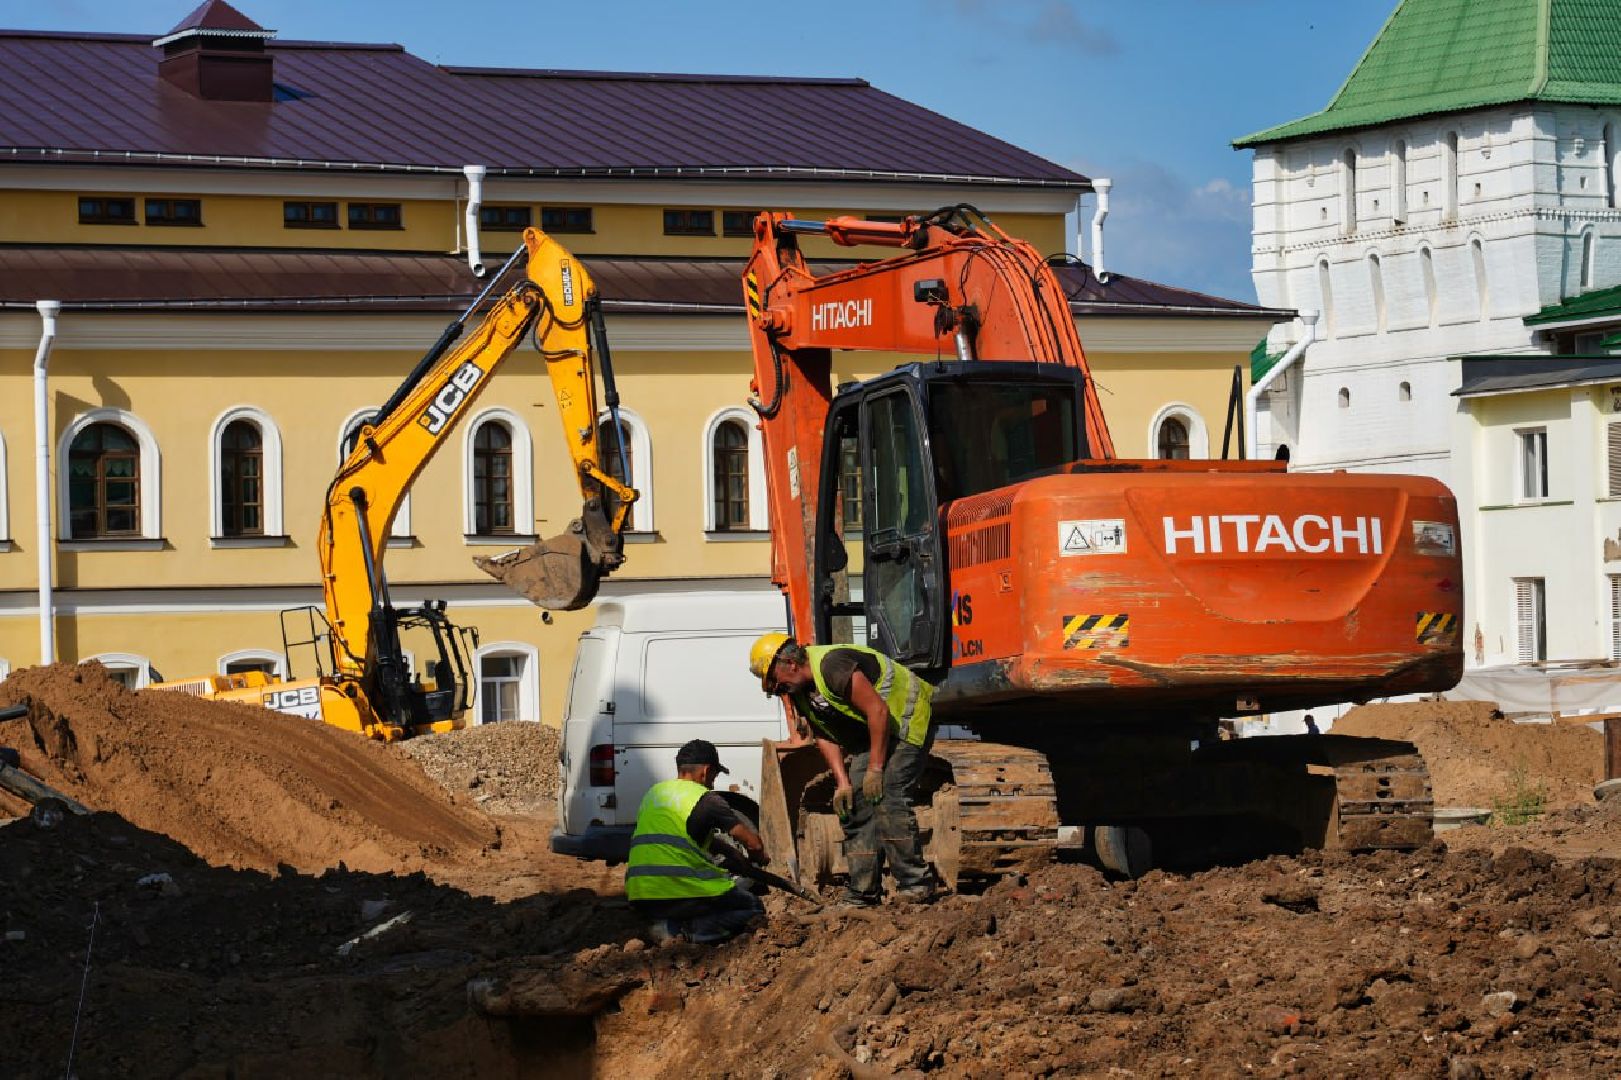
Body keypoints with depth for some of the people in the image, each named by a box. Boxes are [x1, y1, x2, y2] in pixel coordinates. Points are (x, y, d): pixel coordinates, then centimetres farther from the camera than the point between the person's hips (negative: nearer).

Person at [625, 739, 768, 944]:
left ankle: (673, 927, 2)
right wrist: (761, 858, 22)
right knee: (753, 908, 10)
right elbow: (752, 842, -2)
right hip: (683, 893, -7)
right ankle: (690, 931, -13)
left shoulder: (653, 793, 19)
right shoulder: (705, 799, -2)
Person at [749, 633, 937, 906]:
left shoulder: (832, 667, -29)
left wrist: (875, 768, -26)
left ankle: (916, 885, -19)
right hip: (869, 733, 10)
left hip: (907, 719, -10)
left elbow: (878, 710, -30)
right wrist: (842, 781, -6)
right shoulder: (799, 691, 2)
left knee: (888, 797, -22)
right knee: (855, 804, 3)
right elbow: (825, 737, 7)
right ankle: (863, 891, 6)